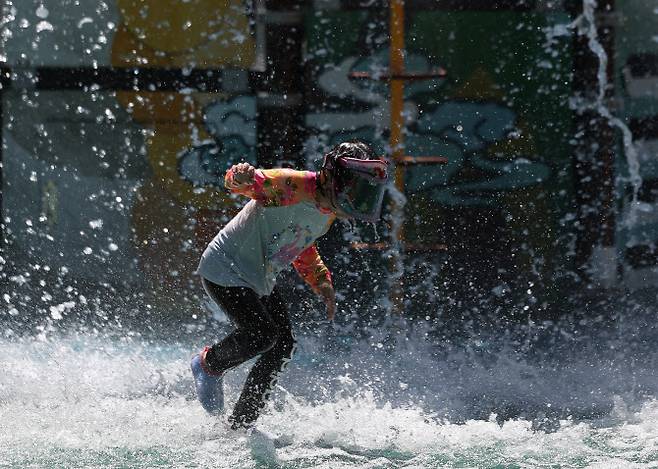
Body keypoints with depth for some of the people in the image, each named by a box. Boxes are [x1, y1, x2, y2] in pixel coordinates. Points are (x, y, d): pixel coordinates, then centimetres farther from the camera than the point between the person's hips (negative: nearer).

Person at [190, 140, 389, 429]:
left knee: (283, 346, 4)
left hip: (260, 281, 9)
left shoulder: (329, 211, 4)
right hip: (225, 272, -9)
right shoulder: (293, 186, -25)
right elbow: (258, 184, -36)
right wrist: (242, 177, -60)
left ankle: (240, 424, 14)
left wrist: (322, 283, 17)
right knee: (262, 333, -23)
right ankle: (208, 364, 6)